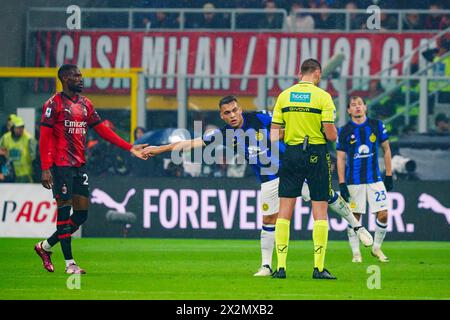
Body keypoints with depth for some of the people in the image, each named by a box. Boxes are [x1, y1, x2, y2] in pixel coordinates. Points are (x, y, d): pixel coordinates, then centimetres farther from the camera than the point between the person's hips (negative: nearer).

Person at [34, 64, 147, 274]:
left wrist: (129, 148, 6)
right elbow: (44, 138, -11)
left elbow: (102, 130, 14)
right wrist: (45, 169, -19)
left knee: (82, 213, 6)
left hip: (79, 165, 7)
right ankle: (69, 263, -3)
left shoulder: (85, 104, 14)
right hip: (61, 165, -7)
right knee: (64, 209, -6)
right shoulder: (54, 104, -7)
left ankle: (45, 247, 21)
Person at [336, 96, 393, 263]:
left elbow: (386, 150, 11)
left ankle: (377, 248, 14)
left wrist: (389, 175, 7)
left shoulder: (376, 125, 4)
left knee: (383, 215, -4)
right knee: (354, 217, -1)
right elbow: (341, 158, 2)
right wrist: (342, 184, -4)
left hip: (375, 179, 2)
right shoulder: (344, 131, 0)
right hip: (354, 181, -1)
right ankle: (356, 253, 10)